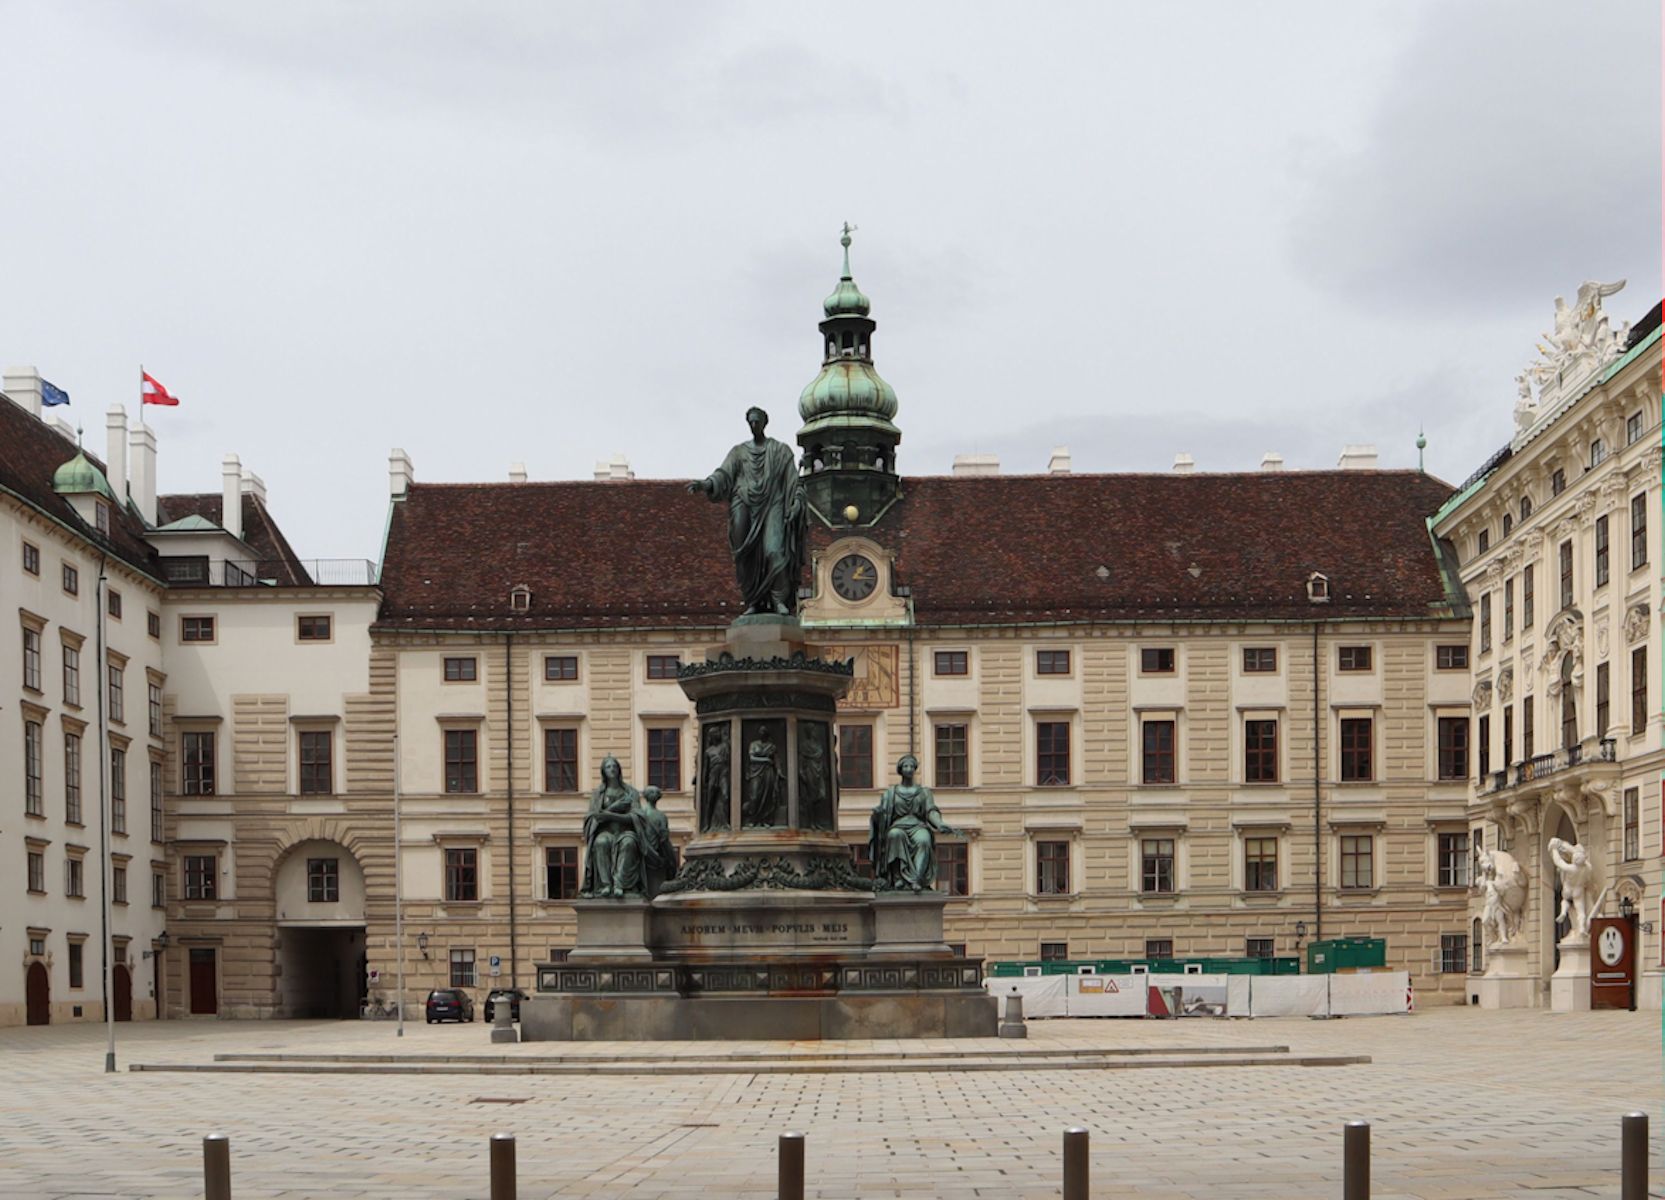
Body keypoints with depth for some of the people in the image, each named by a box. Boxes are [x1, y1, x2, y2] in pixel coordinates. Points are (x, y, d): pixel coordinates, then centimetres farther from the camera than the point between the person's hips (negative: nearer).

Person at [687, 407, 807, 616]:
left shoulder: (781, 450, 10)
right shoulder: (739, 452, 14)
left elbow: (793, 481, 4)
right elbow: (723, 475, 0)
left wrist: (798, 501, -13)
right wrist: (705, 484, -19)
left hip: (772, 508, -2)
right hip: (746, 509, 2)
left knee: (774, 552, -20)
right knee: (747, 558, -4)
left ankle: (779, 601, -14)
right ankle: (754, 603, 2)